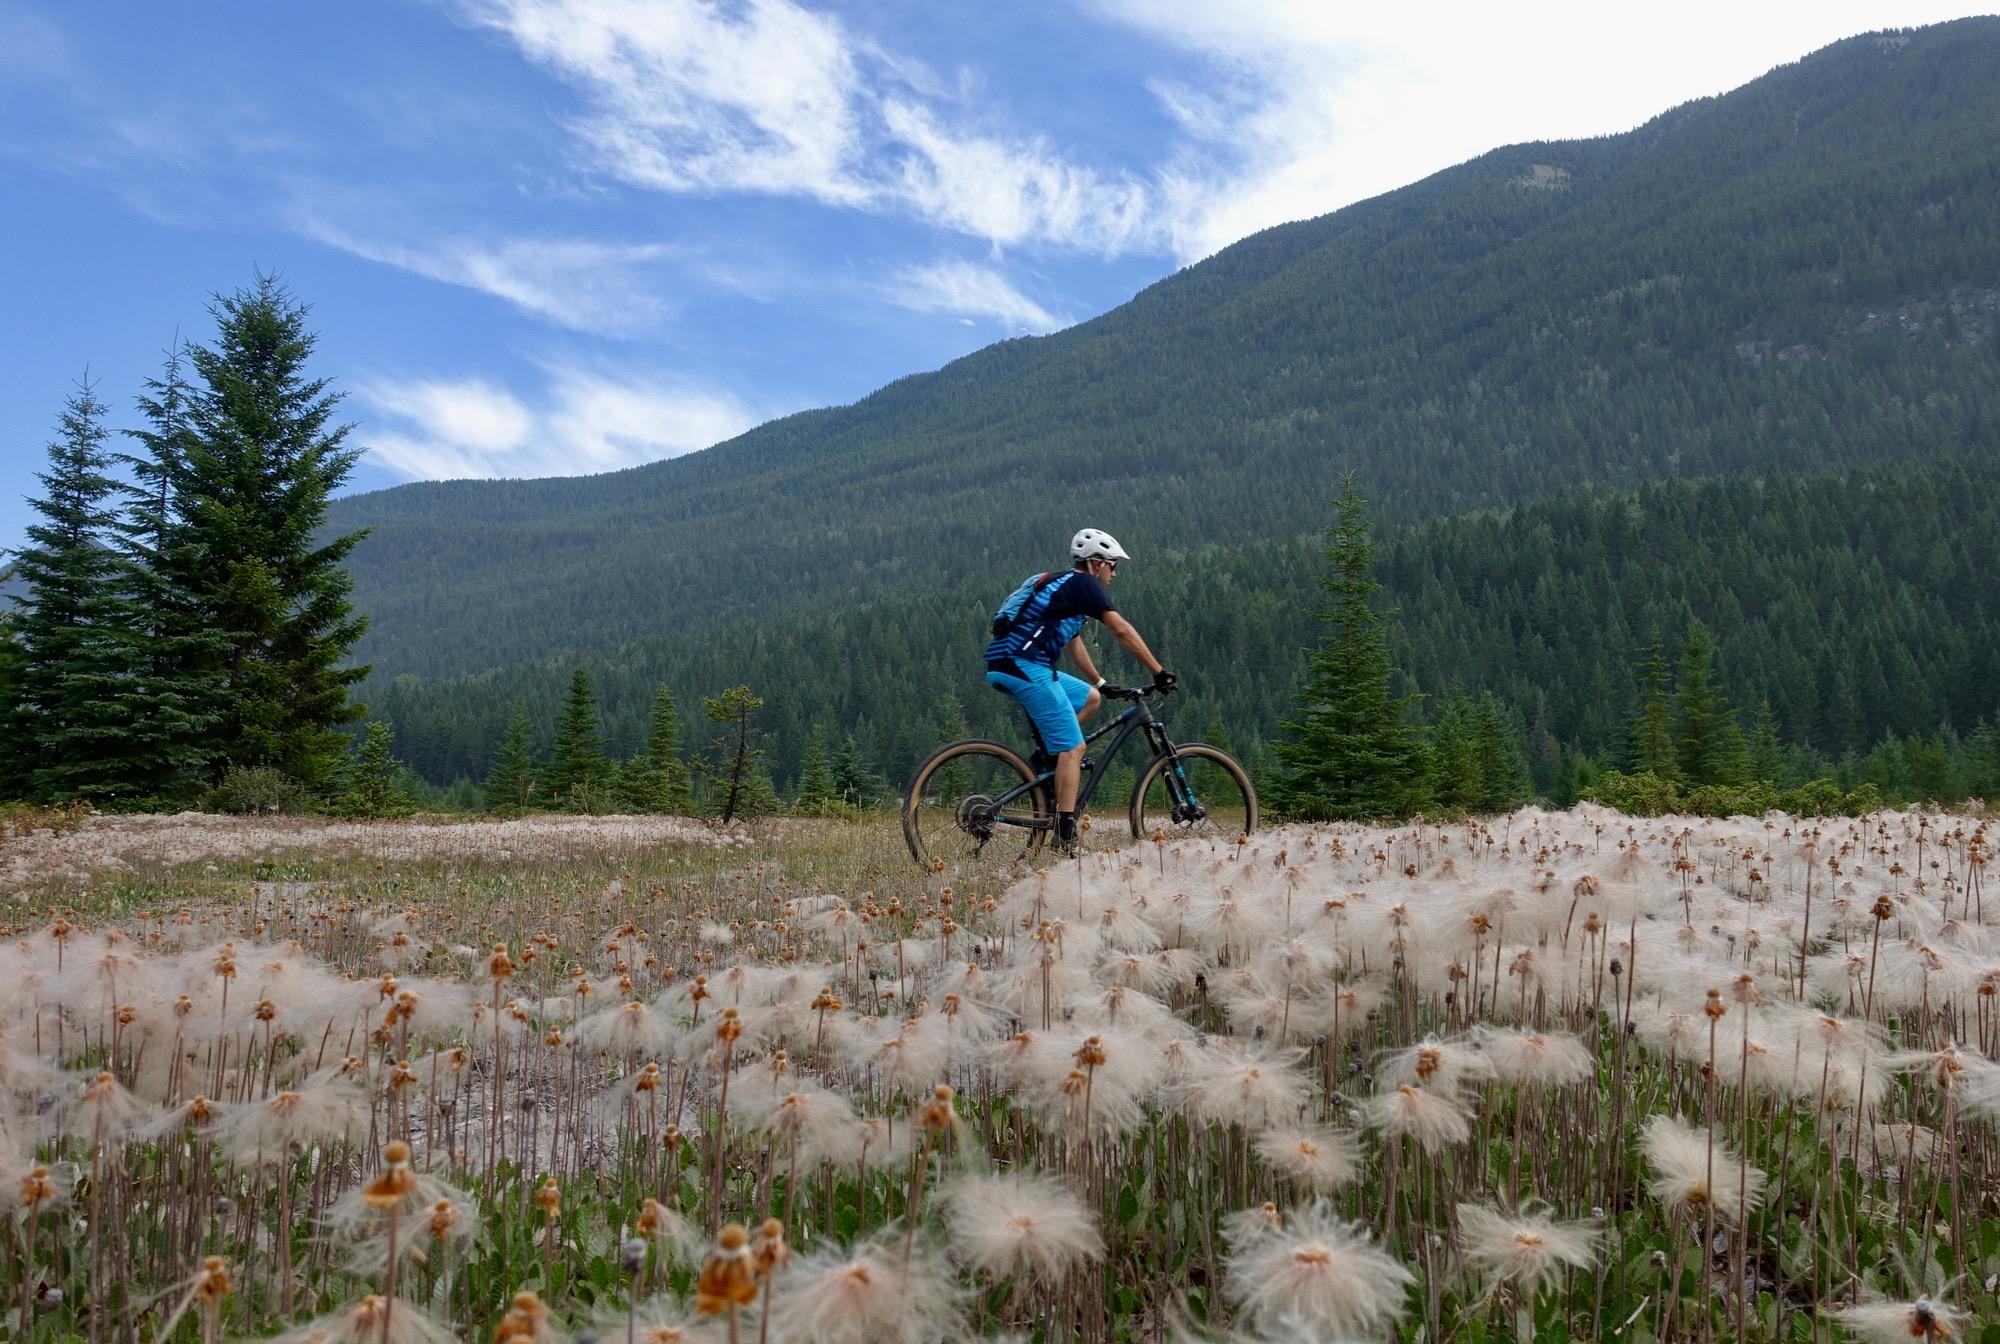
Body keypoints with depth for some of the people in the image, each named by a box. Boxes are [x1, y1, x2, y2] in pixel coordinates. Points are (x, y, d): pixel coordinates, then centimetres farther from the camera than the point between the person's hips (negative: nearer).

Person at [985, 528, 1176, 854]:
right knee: (1074, 747, -8)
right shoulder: (1083, 583, -1)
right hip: (1025, 666, -9)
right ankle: (1065, 838, -10)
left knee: (1090, 697, 21)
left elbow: (1073, 644, 35)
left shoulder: (1060, 585, 27)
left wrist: (1100, 683, 39)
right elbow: (1122, 630, -7)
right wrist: (1159, 672, -4)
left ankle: (1048, 756, 11)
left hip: (1004, 667, 9)